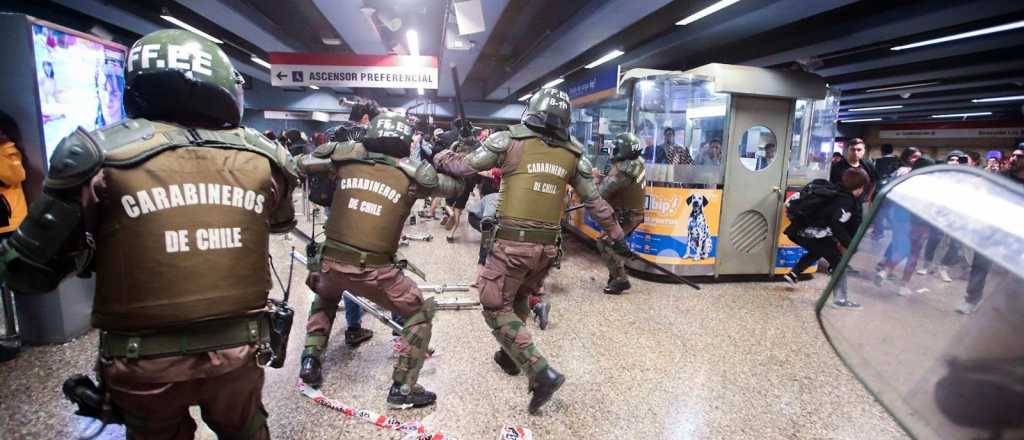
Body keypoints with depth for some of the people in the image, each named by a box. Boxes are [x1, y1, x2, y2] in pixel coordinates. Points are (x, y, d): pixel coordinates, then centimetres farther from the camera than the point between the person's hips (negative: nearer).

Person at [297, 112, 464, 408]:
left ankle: (311, 359, 31)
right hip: (373, 270, -4)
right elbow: (457, 186, 8)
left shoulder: (347, 157, 2)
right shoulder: (411, 174, -5)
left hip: (330, 260, 4)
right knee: (421, 313, 14)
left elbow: (303, 164, 15)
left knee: (324, 299, 38)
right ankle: (403, 389, 13)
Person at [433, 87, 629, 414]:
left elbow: (464, 167, 1)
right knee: (520, 298, 28)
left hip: (513, 241, -5)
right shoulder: (573, 155, 7)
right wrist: (616, 236, 27)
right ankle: (511, 357, 44)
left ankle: (541, 373, -2)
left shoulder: (509, 140, -4)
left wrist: (439, 157, 22)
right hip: (548, 245, 6)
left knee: (496, 308, 7)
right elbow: (595, 202, 14)